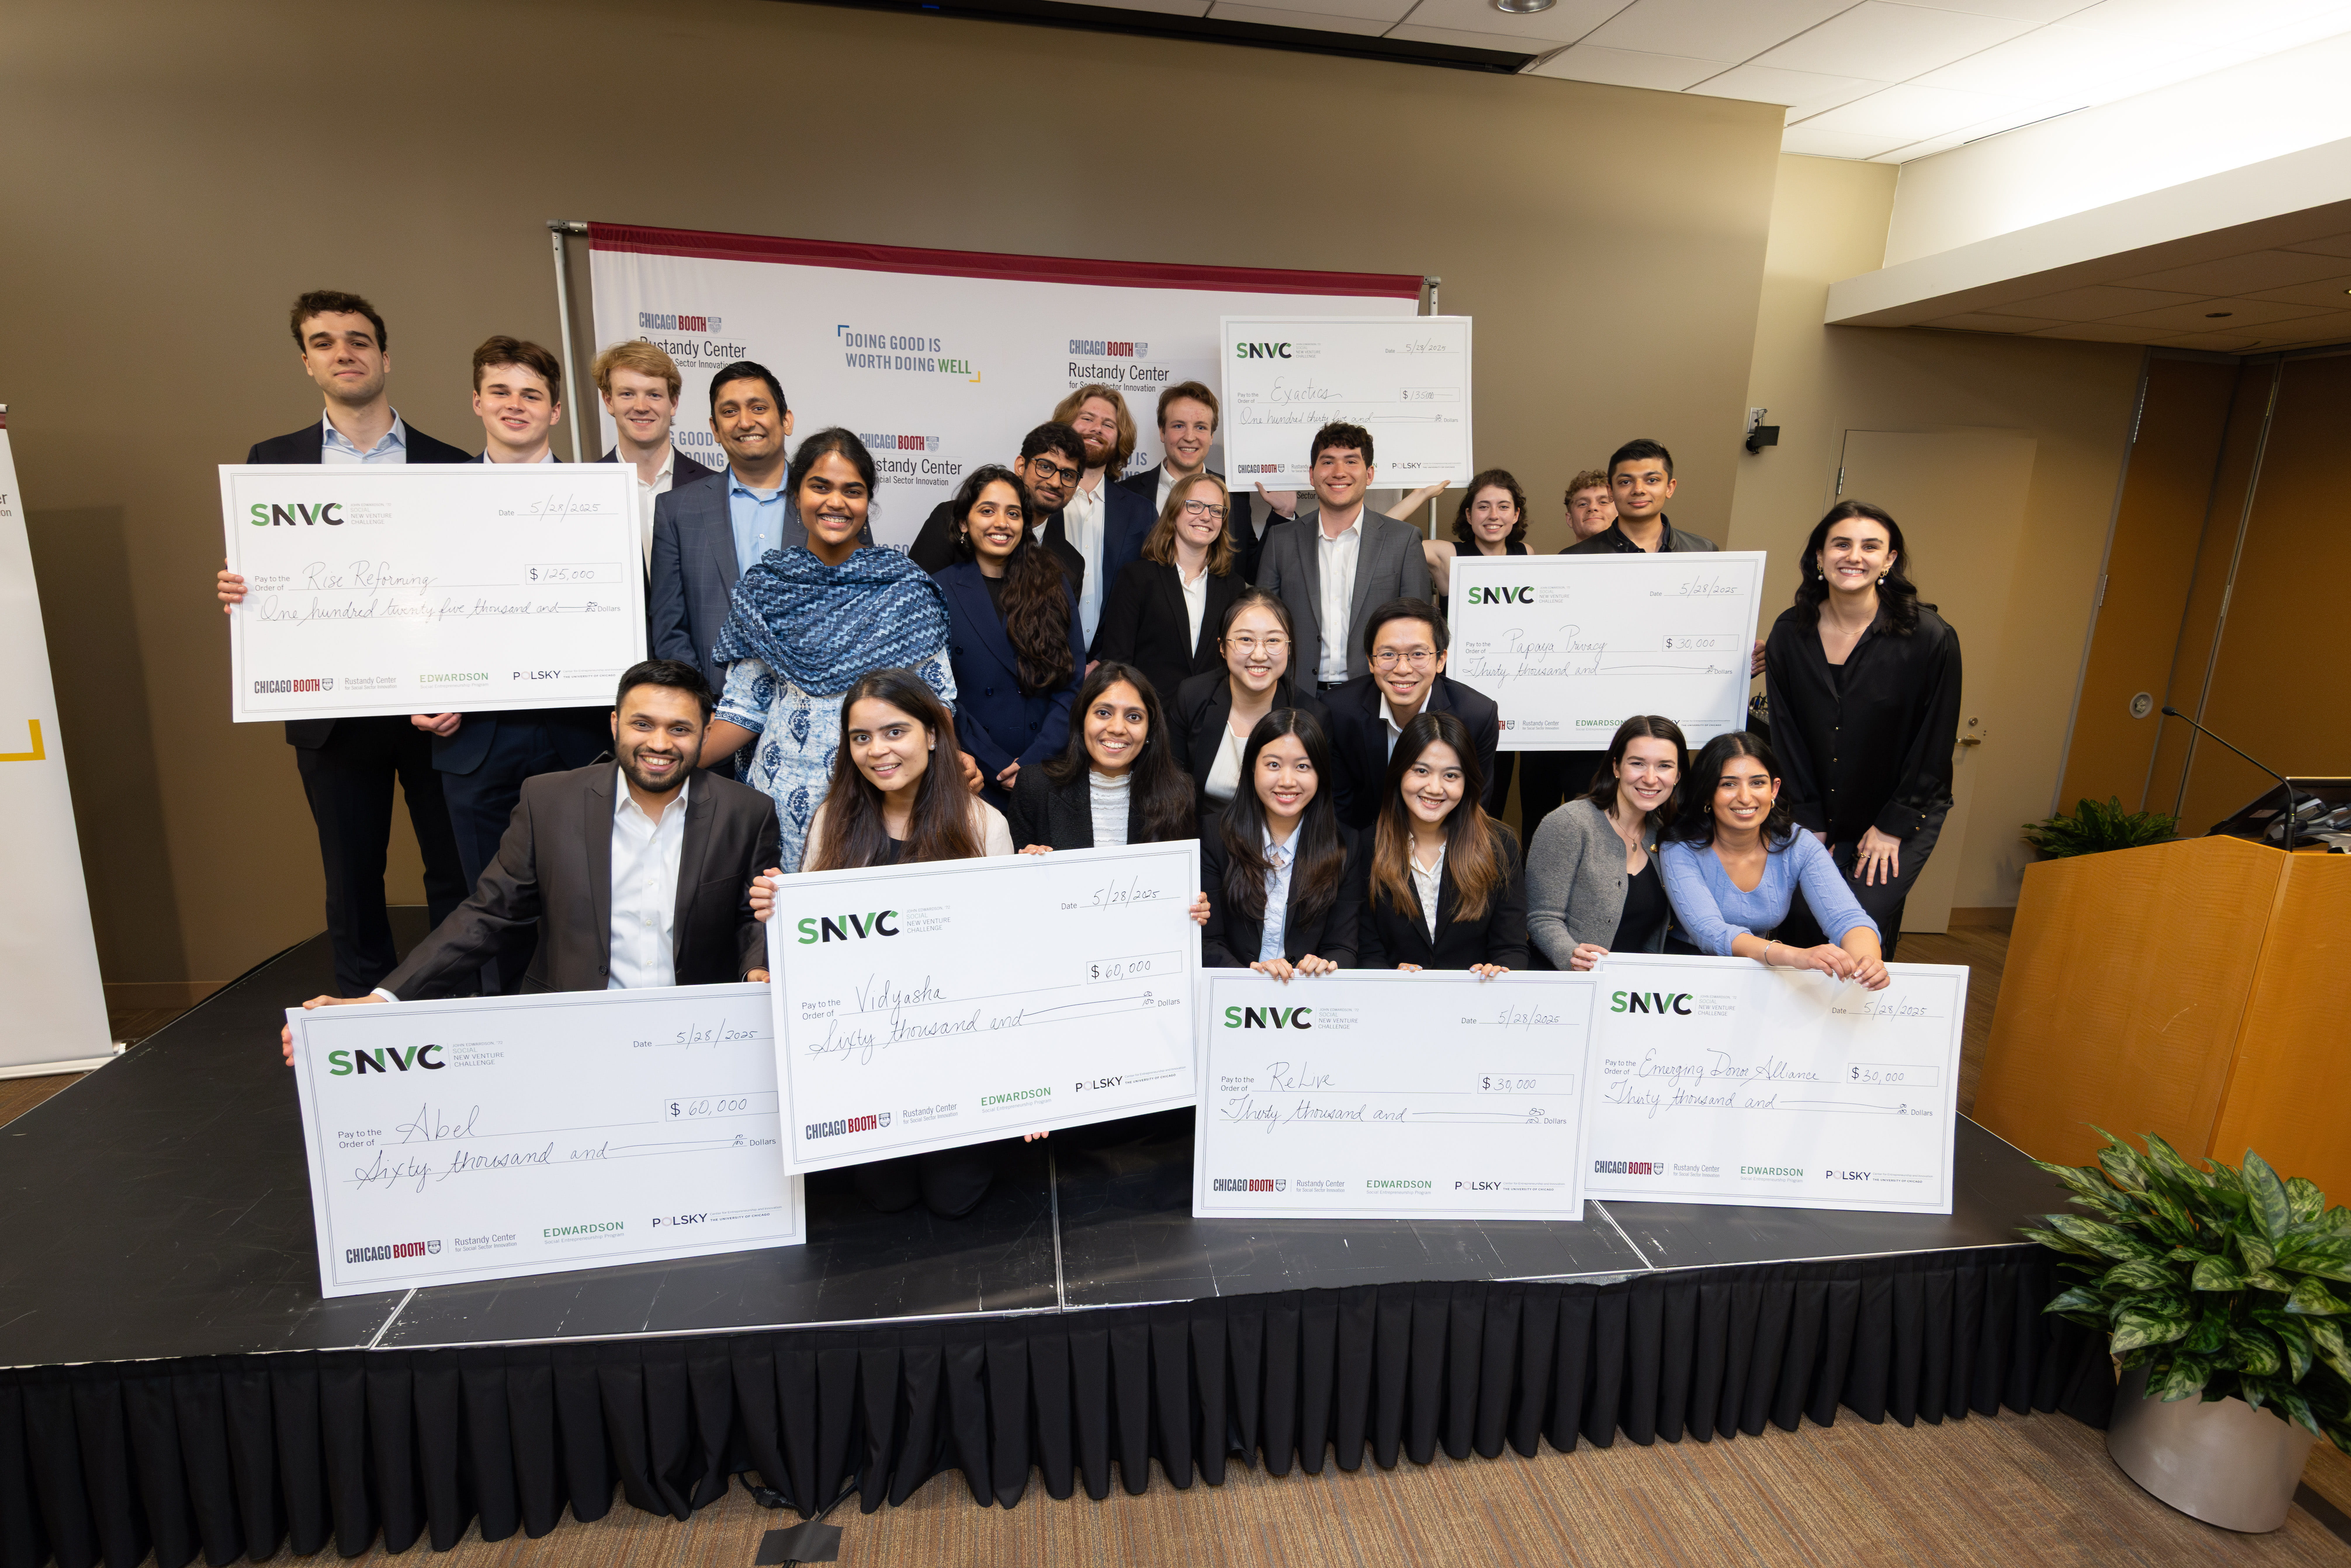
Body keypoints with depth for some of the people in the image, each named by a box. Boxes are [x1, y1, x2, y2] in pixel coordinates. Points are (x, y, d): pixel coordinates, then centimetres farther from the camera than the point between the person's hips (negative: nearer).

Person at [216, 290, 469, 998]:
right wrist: (236, 591, -14)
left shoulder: (448, 465, 4)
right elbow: (257, 576, 10)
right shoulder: (272, 460, 10)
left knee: (457, 874, 4)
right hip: (333, 714, 2)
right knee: (352, 884, 10)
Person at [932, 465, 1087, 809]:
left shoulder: (1054, 587, 6)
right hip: (974, 779, -1)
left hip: (1048, 777, 2)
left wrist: (1034, 763, -11)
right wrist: (999, 769, -12)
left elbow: (1073, 684, 1)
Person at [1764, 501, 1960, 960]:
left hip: (1902, 818, -3)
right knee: (1797, 924, 0)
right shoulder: (1789, 633, -5)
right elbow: (1787, 733, -1)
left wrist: (1893, 826, -7)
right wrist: (1809, 819, -2)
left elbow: (1935, 744, -9)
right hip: (1818, 817, 3)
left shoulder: (1931, 638, -14)